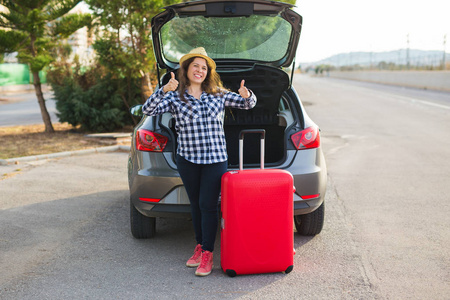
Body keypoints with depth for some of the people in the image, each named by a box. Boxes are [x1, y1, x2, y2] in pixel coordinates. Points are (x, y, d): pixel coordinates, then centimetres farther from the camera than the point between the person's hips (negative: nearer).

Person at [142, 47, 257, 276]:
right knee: (195, 204, 13)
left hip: (215, 158, -1)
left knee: (208, 204, -5)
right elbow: (148, 110, -11)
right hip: (187, 159, 1)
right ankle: (199, 245, 28)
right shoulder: (174, 97, 3)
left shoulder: (218, 94, 6)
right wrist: (164, 90, -26)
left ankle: (207, 254, 3)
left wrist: (246, 95, -13)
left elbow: (249, 104, 11)